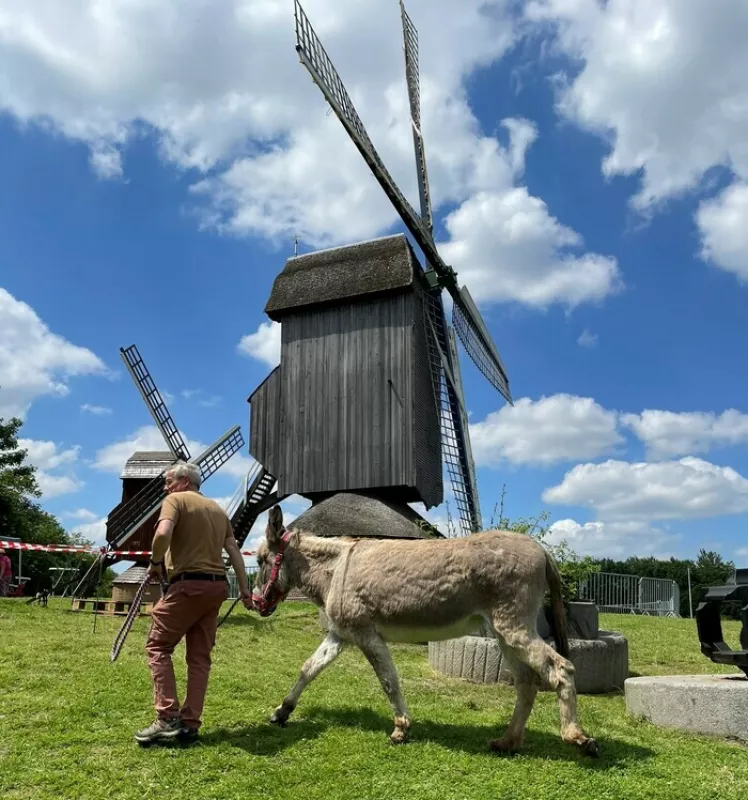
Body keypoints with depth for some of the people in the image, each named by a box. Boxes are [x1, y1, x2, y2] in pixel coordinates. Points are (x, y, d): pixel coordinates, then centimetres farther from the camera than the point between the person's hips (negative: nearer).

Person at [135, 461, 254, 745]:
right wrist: (245, 589, 19)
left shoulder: (176, 500, -1)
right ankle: (189, 724, 11)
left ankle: (168, 718, 0)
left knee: (158, 646, 6)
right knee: (200, 656, 10)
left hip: (189, 584, -7)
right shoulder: (217, 508, 19)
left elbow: (163, 533, -21)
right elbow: (234, 550, 17)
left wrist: (155, 563, -5)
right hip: (217, 585, 7)